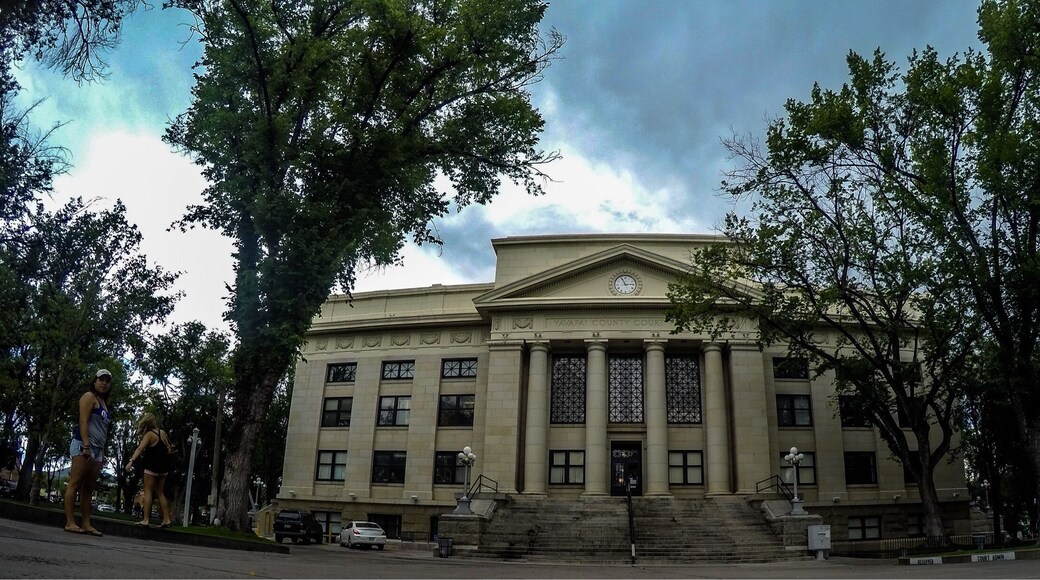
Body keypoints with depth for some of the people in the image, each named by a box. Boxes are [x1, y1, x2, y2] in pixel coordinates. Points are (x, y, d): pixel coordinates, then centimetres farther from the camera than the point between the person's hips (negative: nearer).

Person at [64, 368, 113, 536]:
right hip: (83, 446, -9)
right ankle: (70, 522, -12)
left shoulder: (104, 403, 23)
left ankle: (86, 524, 4)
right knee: (75, 484, -9)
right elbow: (83, 421, -12)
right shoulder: (89, 397, -1)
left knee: (88, 488, 5)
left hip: (97, 449, 9)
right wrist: (86, 446, -21)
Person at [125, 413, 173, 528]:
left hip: (152, 466, -7)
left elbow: (140, 448, -24)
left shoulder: (149, 434, -10)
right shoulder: (162, 432, 10)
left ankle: (146, 520, -9)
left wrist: (131, 461, -33)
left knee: (148, 491, -3)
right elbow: (169, 448, 22)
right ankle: (166, 519, 9)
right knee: (159, 493, 13)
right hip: (164, 466, 7)